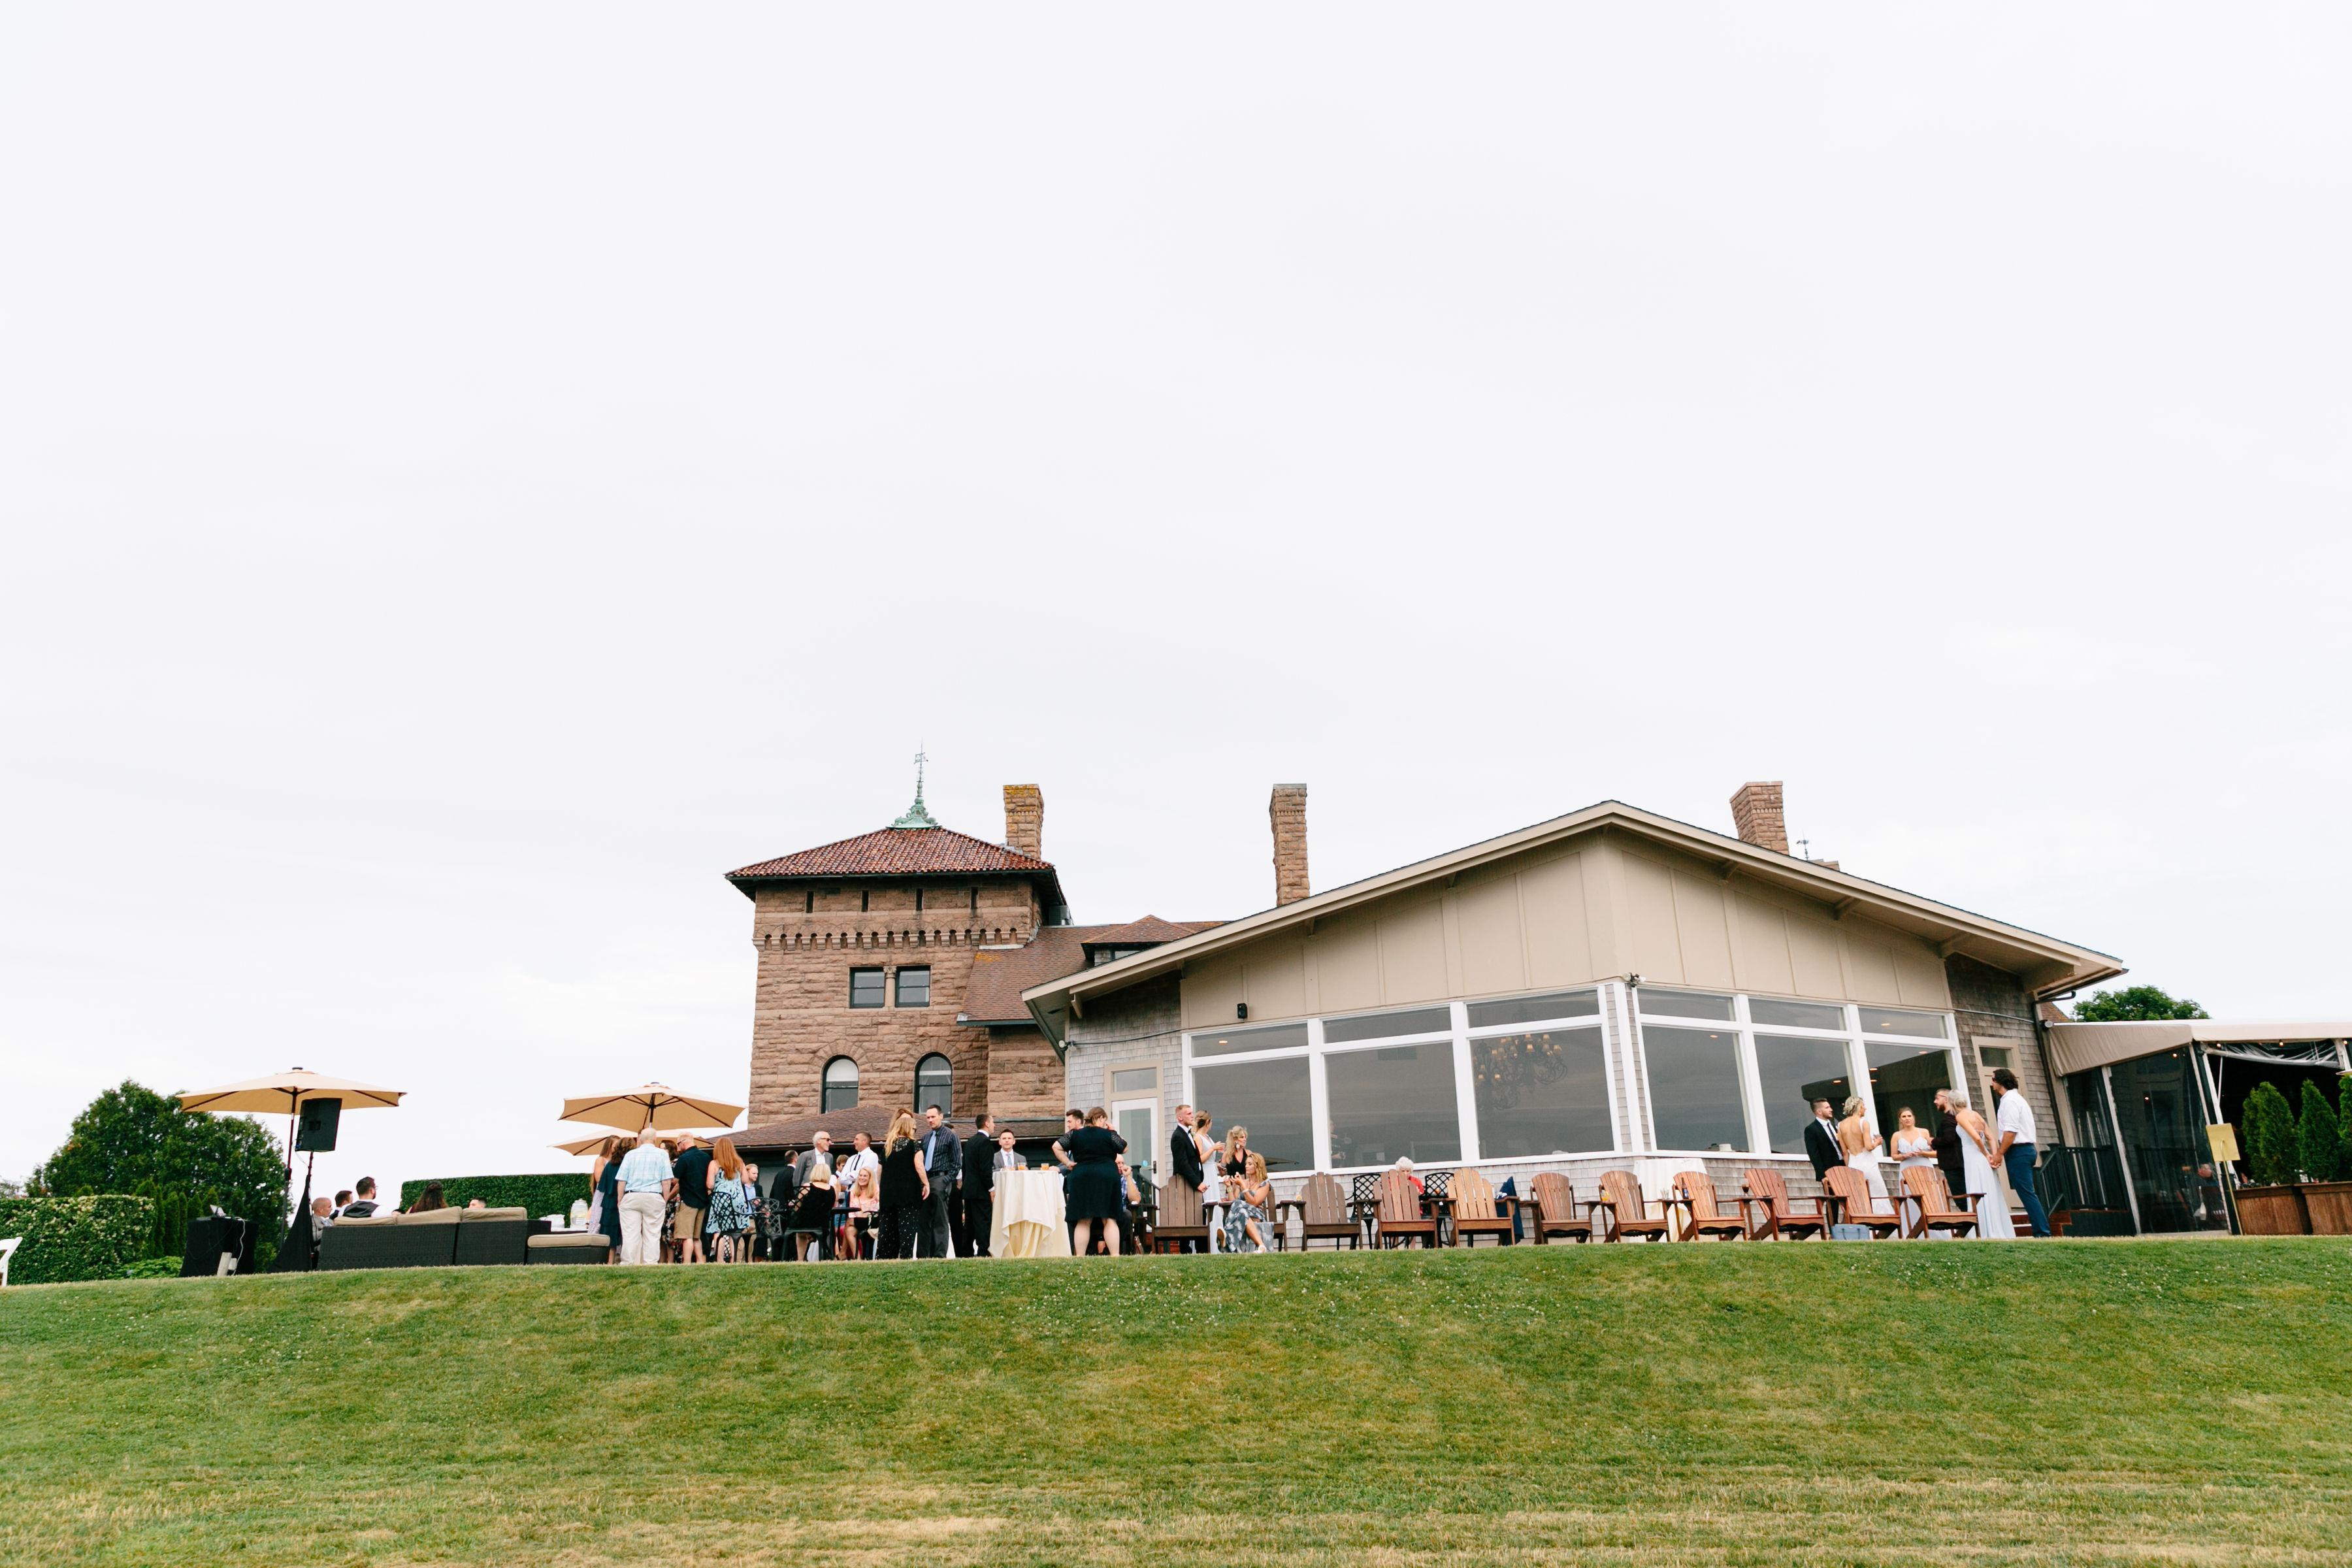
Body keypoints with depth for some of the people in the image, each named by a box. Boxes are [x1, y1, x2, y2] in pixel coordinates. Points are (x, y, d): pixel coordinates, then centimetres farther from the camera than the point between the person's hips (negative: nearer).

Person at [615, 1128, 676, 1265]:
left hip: (631, 1197, 1)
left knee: (630, 1235, 2)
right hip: (654, 1198, -1)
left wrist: (620, 1201, 11)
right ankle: (651, 1264, -1)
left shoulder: (630, 1154, 7)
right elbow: (667, 1182, -2)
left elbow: (622, 1181, 4)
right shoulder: (662, 1154, 3)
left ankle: (627, 1264, 2)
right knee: (652, 1235, 2)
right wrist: (665, 1201, 5)